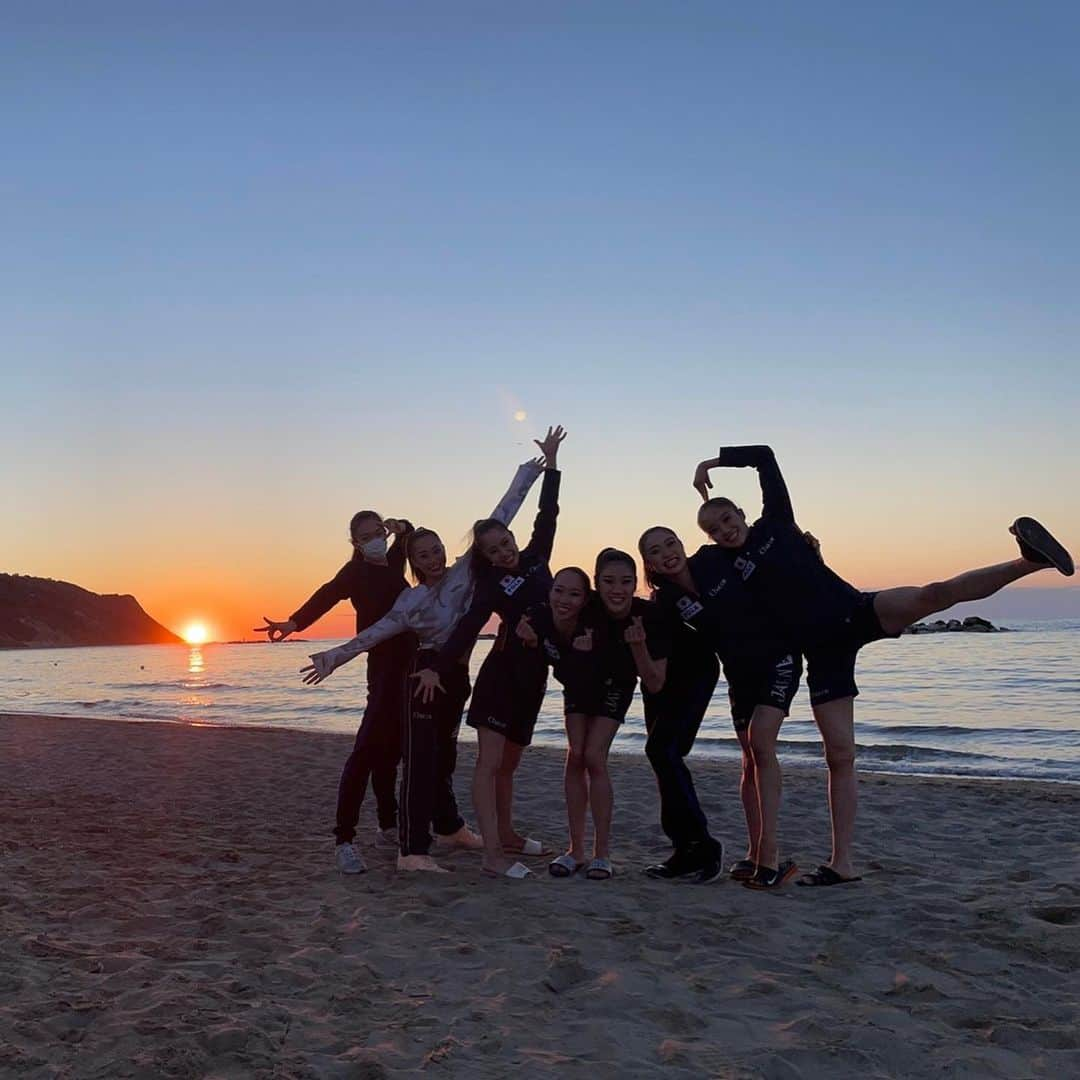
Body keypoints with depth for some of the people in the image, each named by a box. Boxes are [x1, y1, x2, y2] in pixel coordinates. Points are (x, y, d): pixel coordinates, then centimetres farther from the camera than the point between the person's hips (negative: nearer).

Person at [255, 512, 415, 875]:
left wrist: (401, 527, 0)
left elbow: (410, 534, 25)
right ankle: (344, 840, -18)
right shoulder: (356, 571, -9)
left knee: (388, 750, 15)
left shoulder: (393, 561, 10)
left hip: (406, 667, 8)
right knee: (368, 749, -16)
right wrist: (294, 622, -44)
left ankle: (388, 827, 25)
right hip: (385, 665, -7)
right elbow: (327, 594, -26)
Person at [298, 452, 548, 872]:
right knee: (420, 756, -7)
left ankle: (449, 827, 35)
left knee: (444, 752, 19)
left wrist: (526, 475, 1)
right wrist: (335, 656, -11)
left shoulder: (465, 572, 1)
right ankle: (412, 850, -8)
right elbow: (376, 631, -5)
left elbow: (495, 523, 0)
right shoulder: (411, 600, -4)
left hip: (456, 674, 4)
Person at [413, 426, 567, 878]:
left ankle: (506, 833, 27)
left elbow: (547, 513, 11)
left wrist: (551, 462, 7)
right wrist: (437, 668, -29)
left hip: (532, 674, 6)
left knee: (508, 762, 16)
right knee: (489, 762, -7)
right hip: (503, 672, -6)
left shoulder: (535, 558, 8)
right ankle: (493, 853, -12)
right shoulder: (491, 585, -7)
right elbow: (467, 629, -18)